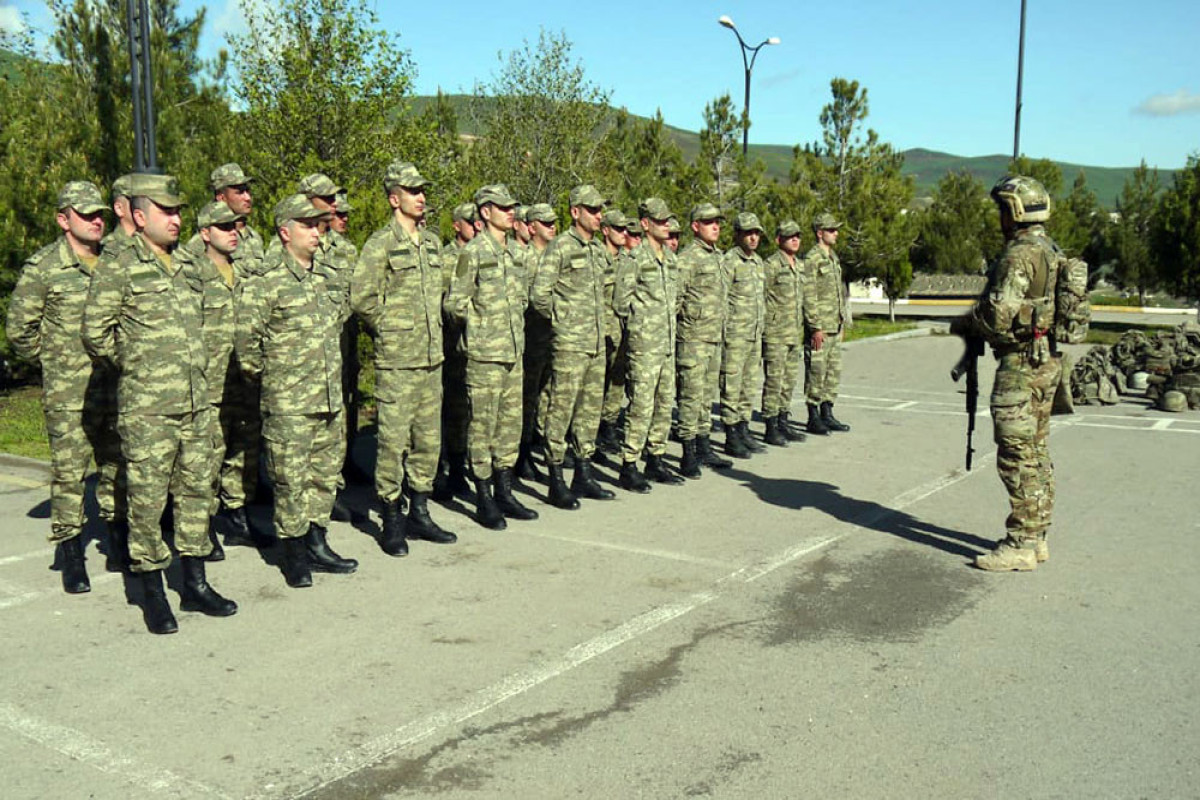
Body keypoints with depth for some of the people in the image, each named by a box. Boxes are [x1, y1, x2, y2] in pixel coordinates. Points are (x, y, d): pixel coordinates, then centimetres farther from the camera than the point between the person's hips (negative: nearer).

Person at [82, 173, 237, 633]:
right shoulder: (118, 272, -6)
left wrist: (194, 369, 14)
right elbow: (95, 333, -7)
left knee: (196, 492, 11)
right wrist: (132, 366, 2)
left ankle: (195, 585, 22)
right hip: (146, 409, -6)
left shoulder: (185, 269, 14)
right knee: (147, 499, 0)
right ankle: (153, 595, 12)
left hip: (196, 405, 6)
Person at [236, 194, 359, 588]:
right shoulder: (266, 284, -11)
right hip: (288, 404, -6)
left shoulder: (330, 276, 9)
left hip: (331, 397, 6)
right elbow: (246, 341, -12)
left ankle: (317, 544, 26)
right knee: (290, 479, 1)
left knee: (326, 474, 13)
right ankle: (294, 553, 14)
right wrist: (267, 375, -2)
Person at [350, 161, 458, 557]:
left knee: (429, 438, 11)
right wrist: (391, 330, -5)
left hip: (432, 357, 7)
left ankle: (419, 514, 22)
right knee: (394, 440, -2)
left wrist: (430, 331, 14)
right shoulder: (381, 244, -9)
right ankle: (391, 521, 8)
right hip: (397, 360, -7)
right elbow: (360, 297, -14)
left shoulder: (432, 242, 13)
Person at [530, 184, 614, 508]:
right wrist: (562, 320, -3)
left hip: (597, 344, 8)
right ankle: (556, 483, 3)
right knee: (561, 411, -3)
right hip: (570, 344, -8)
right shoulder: (560, 247, -10)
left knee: (591, 410, 12)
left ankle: (584, 475, 22)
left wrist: (598, 322, 17)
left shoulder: (600, 249, 14)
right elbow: (540, 295, -14)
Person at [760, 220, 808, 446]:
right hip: (775, 334, -8)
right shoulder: (770, 265, -11)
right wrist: (761, 330, -14)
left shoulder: (800, 266, 14)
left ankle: (783, 424, 21)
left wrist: (801, 329, 19)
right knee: (774, 381, -5)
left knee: (790, 380, 12)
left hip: (794, 334, 8)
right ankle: (771, 429, 1)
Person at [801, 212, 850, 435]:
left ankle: (827, 414, 20)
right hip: (819, 328, -9)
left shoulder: (834, 258, 16)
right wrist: (816, 327, -19)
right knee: (816, 373, -3)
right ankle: (813, 418, 4)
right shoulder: (811, 259, -12)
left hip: (835, 327, 9)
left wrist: (842, 323, 20)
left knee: (834, 372, 12)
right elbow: (808, 296, -17)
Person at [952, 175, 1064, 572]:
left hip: (1022, 364, -10)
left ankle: (1020, 545, -1)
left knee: (1017, 457, -5)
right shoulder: (1052, 252, 15)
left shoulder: (1020, 256, -17)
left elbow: (999, 315, -23)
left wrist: (965, 323, -4)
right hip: (1049, 361, 10)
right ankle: (1036, 536, 23)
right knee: (1037, 453, 15)